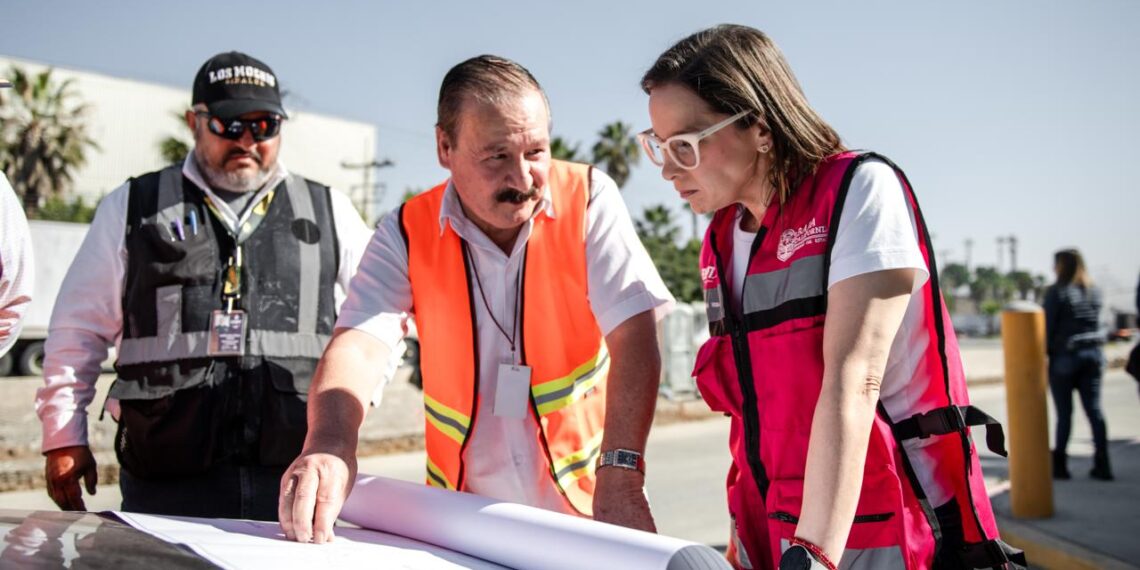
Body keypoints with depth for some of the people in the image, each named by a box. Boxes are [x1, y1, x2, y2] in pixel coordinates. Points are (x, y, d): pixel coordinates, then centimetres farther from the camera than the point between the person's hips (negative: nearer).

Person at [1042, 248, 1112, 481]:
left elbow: (1048, 326, -12)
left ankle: (1059, 464, 8)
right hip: (1094, 353, 5)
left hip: (1065, 355, -5)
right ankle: (1102, 465, 4)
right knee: (1094, 409, 6)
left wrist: (1043, 352, -6)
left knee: (1064, 412, 2)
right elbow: (1095, 320, 10)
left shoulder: (1057, 291, -11)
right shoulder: (1095, 291, 8)